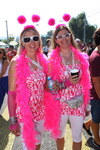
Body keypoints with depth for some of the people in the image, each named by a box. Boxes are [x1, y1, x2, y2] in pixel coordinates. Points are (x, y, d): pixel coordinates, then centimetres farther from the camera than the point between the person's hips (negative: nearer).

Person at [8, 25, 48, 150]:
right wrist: (13, 120, -13)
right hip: (24, 113, -5)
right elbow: (11, 93, -13)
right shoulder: (16, 62, -14)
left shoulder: (42, 60, 1)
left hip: (41, 111, 5)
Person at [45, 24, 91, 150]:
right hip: (60, 105, -1)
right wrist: (67, 83, -22)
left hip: (78, 104, 2)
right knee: (59, 134, 20)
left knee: (77, 137, 15)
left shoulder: (80, 57, -1)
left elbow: (85, 83, 5)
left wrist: (86, 104, 8)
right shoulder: (52, 59, -9)